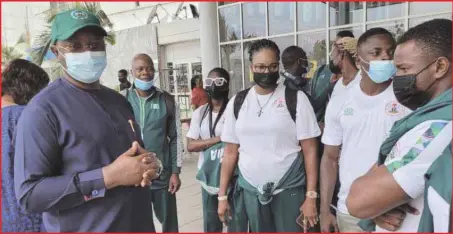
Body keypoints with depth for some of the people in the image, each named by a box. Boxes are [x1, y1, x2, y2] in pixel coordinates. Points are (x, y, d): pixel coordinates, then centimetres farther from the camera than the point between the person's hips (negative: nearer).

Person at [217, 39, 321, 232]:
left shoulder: (296, 99, -5)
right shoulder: (237, 102, 3)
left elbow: (310, 150, -5)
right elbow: (230, 152, 5)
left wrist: (311, 196, -9)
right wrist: (222, 195, 4)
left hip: (289, 189, -2)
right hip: (250, 190, 3)